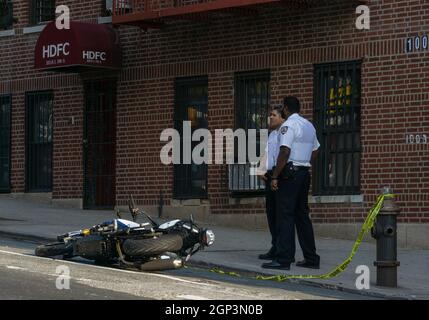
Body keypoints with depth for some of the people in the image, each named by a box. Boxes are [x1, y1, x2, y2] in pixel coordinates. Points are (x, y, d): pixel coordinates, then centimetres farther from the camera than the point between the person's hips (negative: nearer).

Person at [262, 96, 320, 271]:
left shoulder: (288, 125, -11)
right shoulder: (309, 126, 16)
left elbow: (285, 152, -18)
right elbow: (315, 151, 20)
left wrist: (275, 176, -17)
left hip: (290, 173, -8)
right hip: (305, 173, 8)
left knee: (285, 215, -9)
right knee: (302, 215, 12)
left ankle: (283, 259, -13)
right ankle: (311, 258, 12)